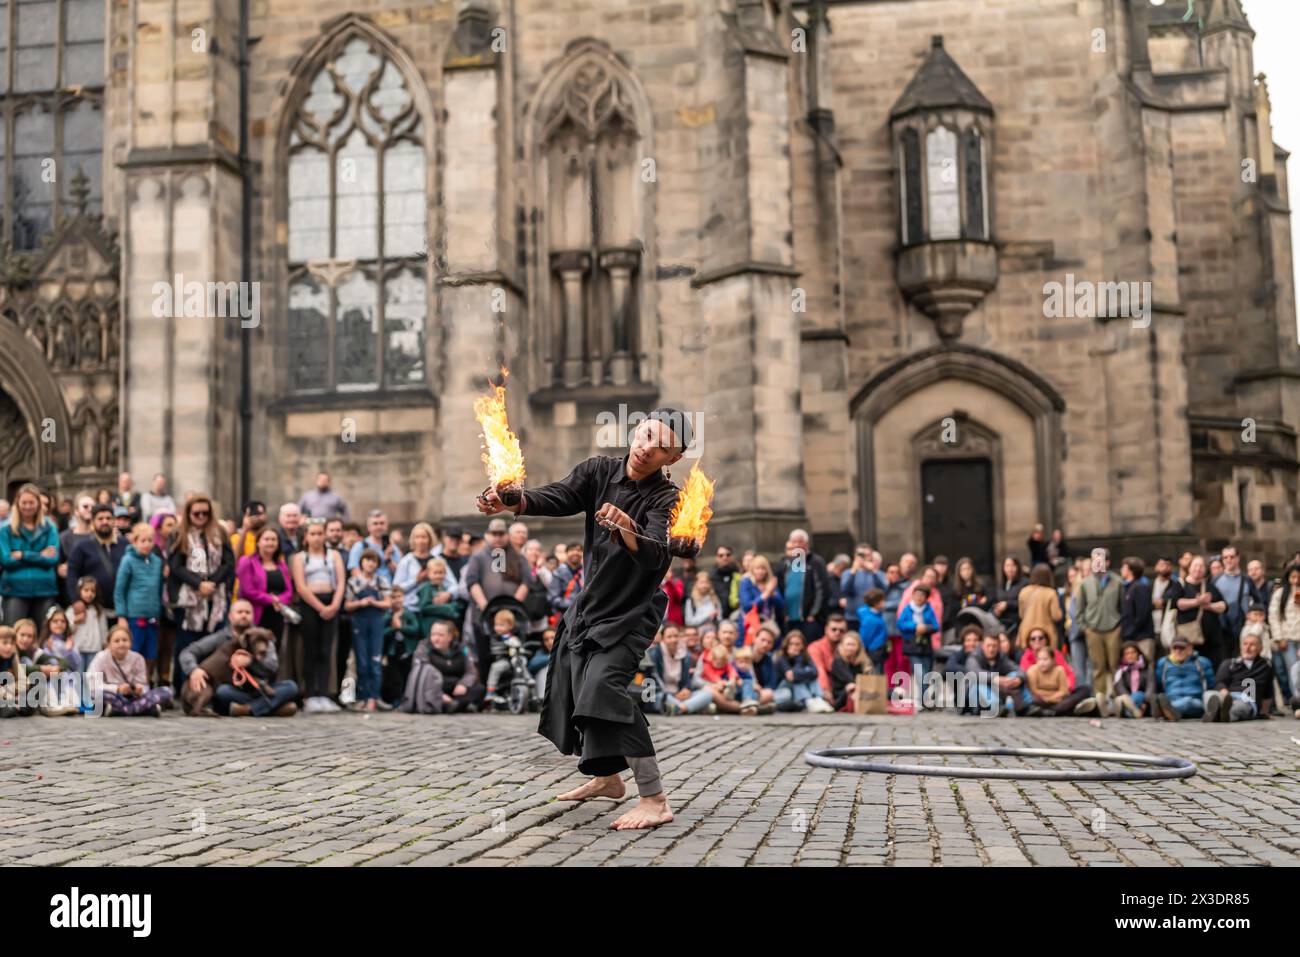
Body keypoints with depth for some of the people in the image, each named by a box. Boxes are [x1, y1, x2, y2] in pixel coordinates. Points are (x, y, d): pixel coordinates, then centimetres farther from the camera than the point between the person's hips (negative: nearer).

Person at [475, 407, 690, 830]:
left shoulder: (666, 499, -17)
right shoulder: (599, 471, -4)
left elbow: (659, 556, -34)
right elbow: (556, 498, -19)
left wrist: (628, 531, -55)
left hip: (630, 615, -6)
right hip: (588, 606, 6)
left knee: (603, 688, -26)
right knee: (575, 693, 16)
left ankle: (655, 800, -25)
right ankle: (608, 779, 41)